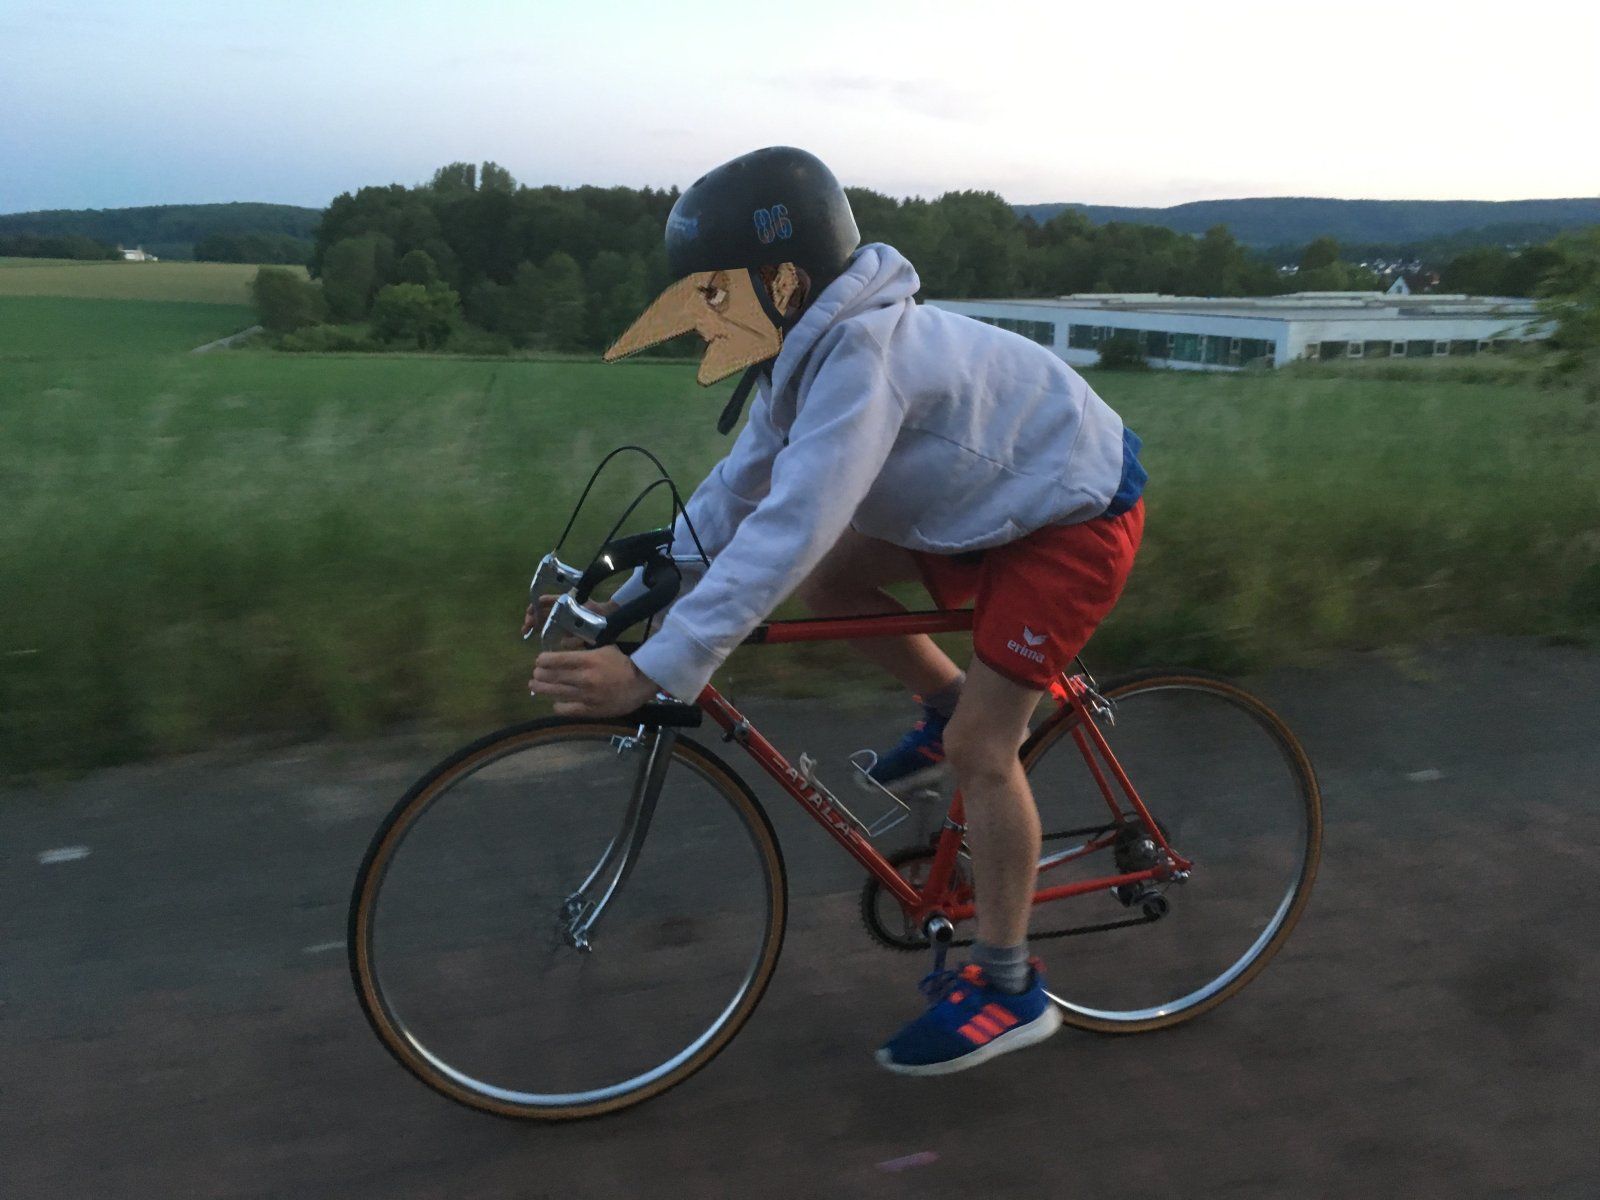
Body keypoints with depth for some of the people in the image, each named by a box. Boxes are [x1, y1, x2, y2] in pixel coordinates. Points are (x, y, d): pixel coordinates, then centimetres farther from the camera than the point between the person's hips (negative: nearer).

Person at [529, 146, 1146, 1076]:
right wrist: (625, 598, -2)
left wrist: (653, 671, -41)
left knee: (976, 748, -10)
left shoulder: (861, 352, -32)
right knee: (829, 579, 0)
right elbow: (737, 491, 3)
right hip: (997, 498, 9)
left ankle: (1008, 990, 6)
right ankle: (953, 705, 19)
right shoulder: (812, 346, -2)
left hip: (1074, 513, -9)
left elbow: (788, 531, -40)